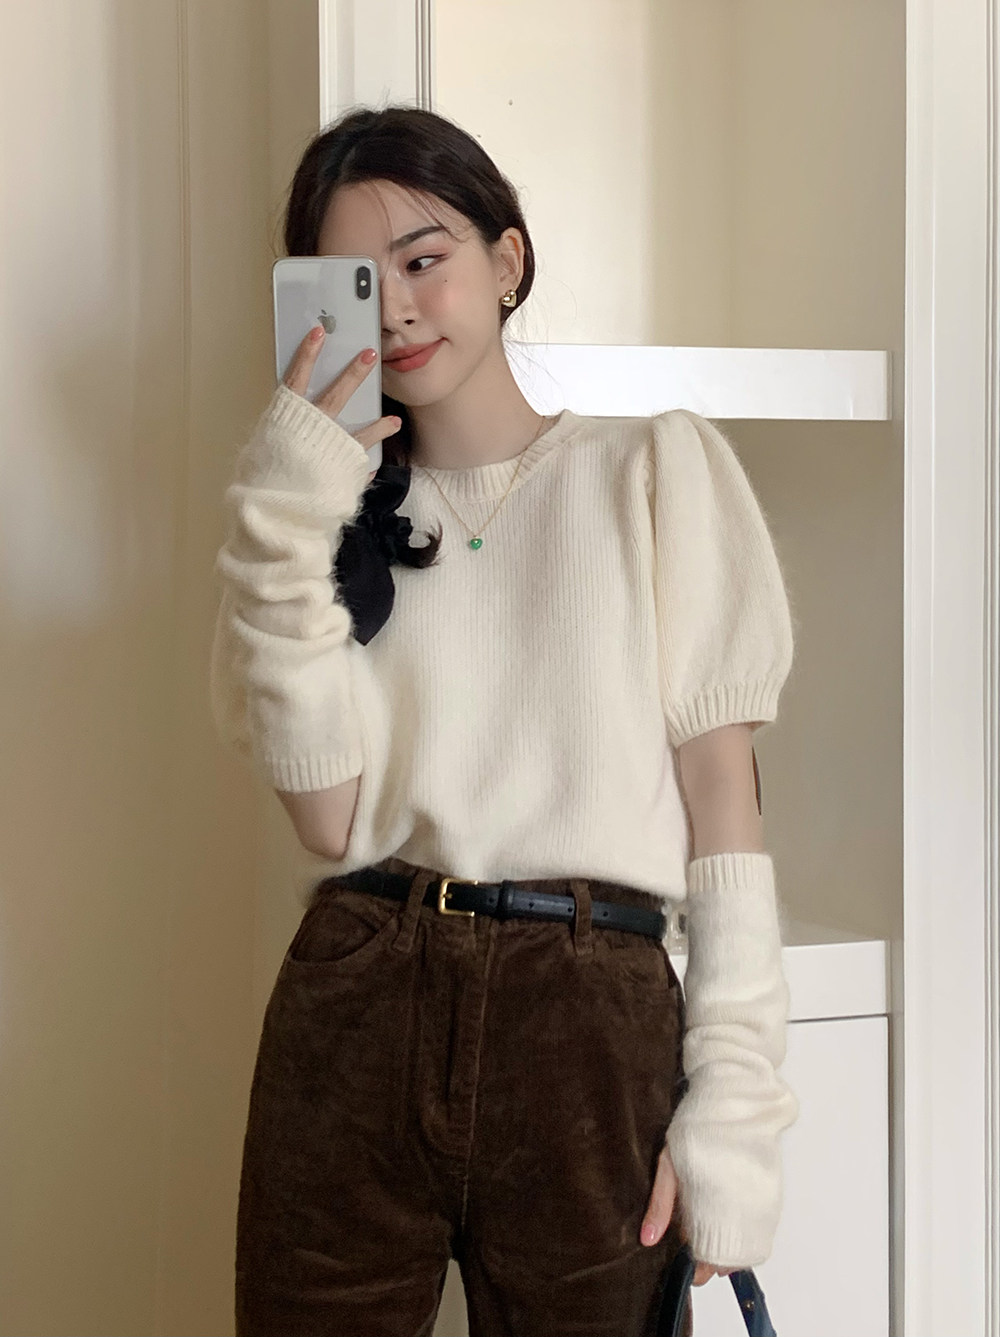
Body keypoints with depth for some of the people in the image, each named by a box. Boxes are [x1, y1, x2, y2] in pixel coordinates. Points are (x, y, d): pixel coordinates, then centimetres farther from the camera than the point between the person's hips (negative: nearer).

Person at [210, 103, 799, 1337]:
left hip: (594, 1022, -2)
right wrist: (284, 529, -8)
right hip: (356, 1009, 2)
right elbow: (329, 818, -1)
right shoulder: (342, 506, 13)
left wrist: (737, 1096, -6)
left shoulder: (656, 468, 6)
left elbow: (721, 785, 1)